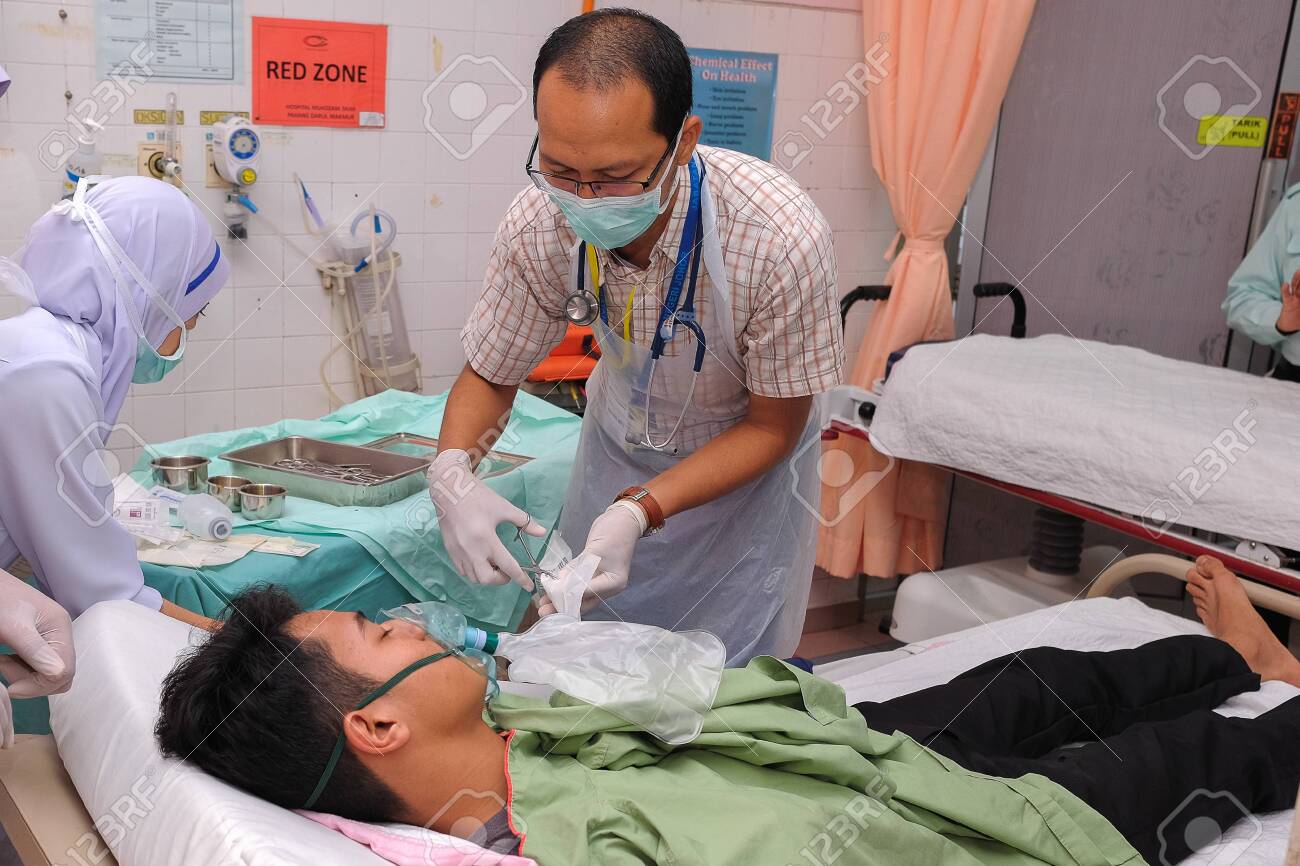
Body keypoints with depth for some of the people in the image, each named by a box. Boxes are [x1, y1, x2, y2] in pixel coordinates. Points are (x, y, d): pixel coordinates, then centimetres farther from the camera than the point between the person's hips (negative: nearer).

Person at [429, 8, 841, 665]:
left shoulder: (782, 238, -36)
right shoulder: (539, 224, -27)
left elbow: (773, 425, -21)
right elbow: (489, 374, -9)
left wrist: (640, 511, -34)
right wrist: (451, 473, -30)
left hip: (747, 455, -2)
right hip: (620, 435, 3)